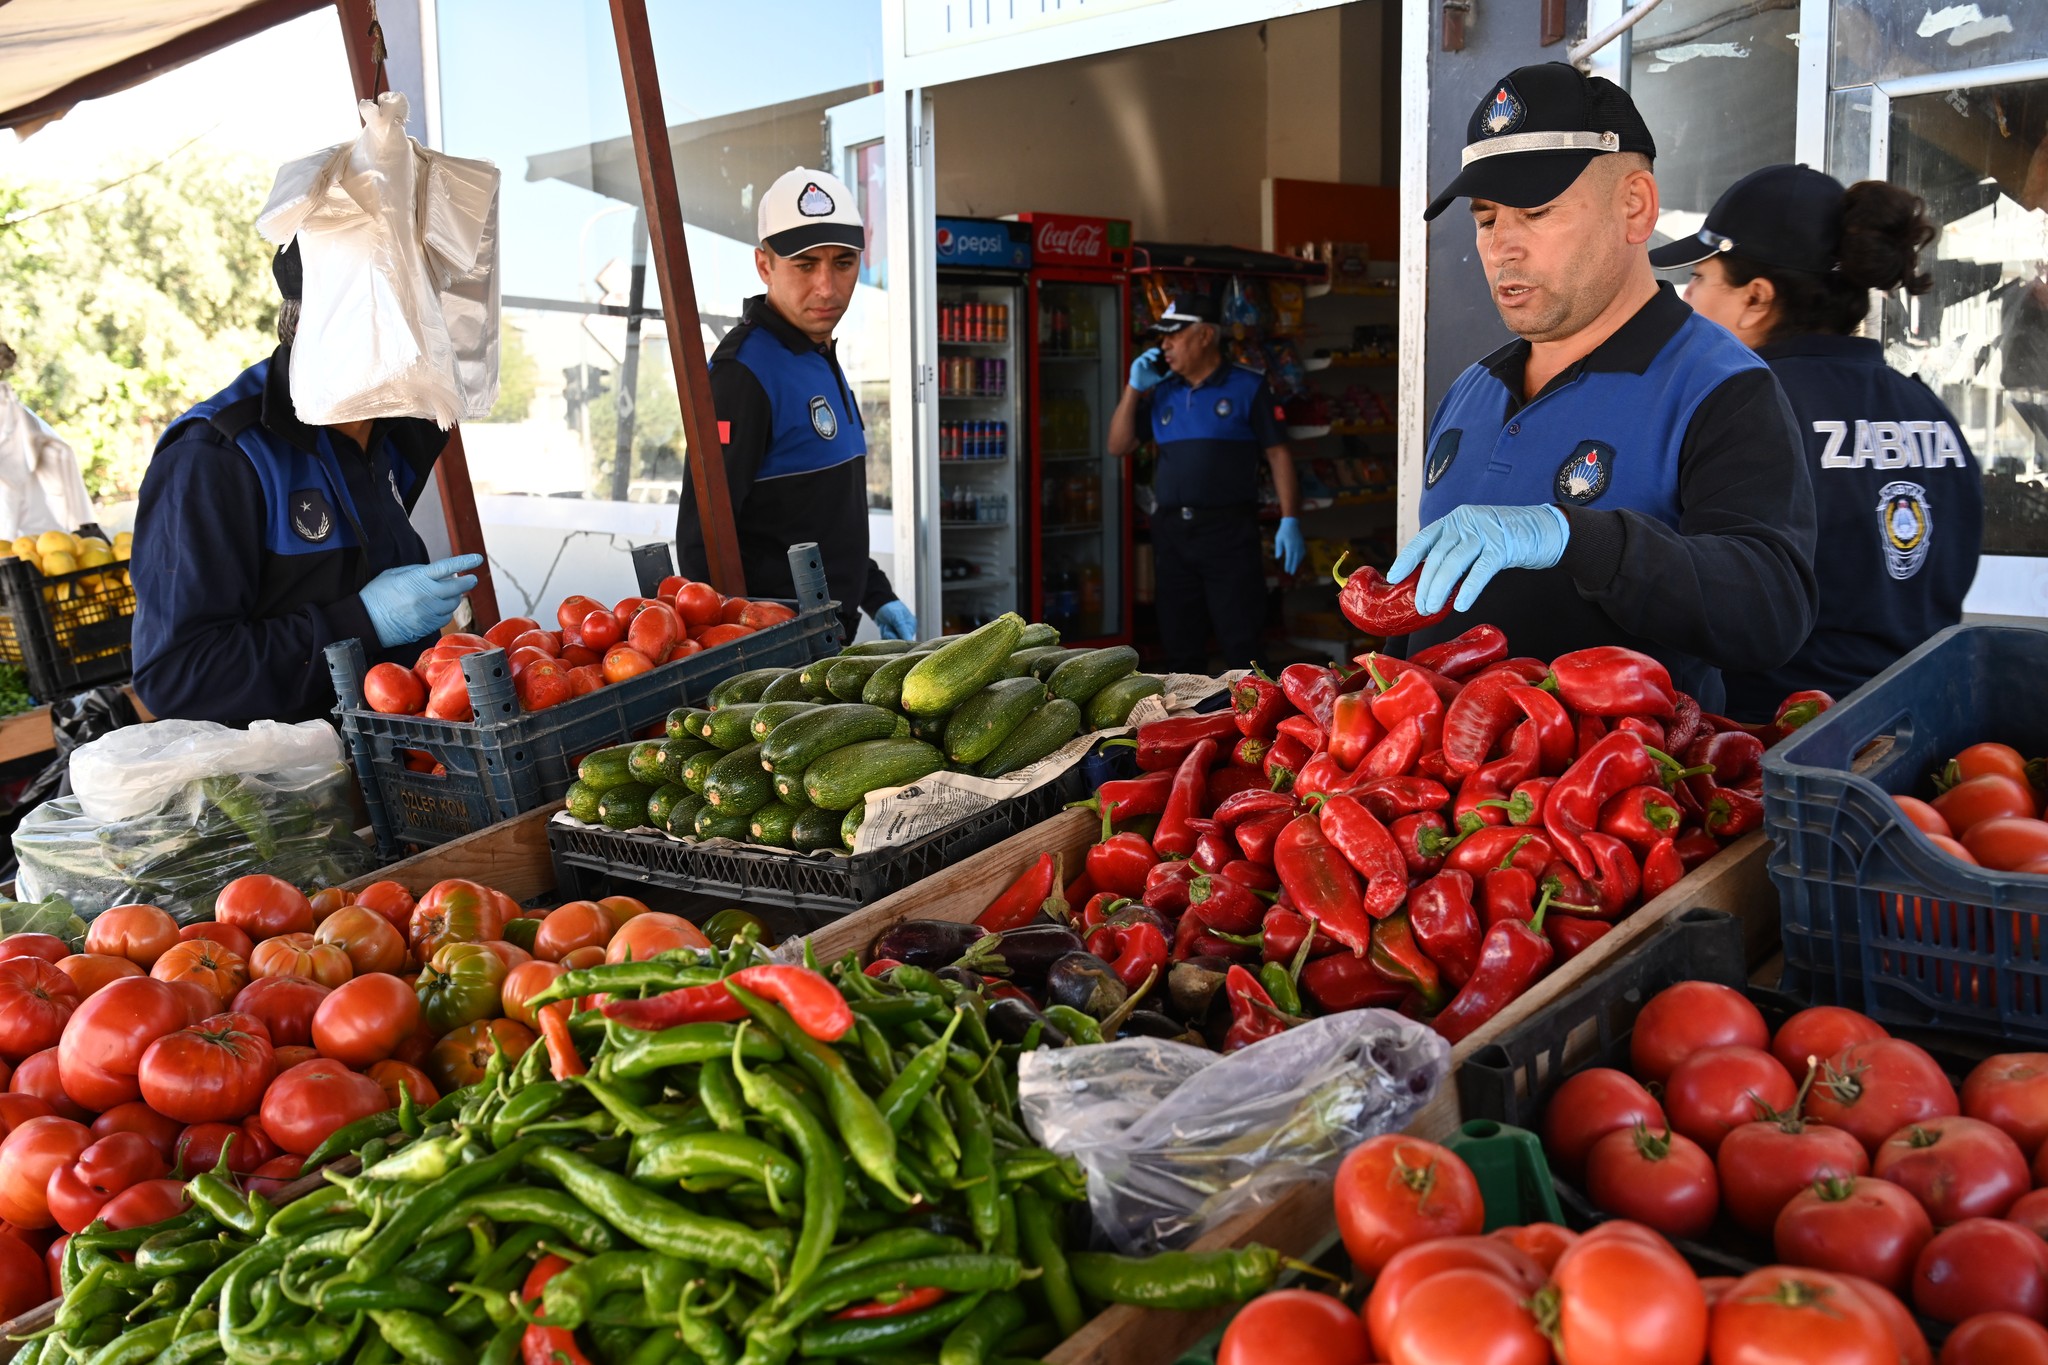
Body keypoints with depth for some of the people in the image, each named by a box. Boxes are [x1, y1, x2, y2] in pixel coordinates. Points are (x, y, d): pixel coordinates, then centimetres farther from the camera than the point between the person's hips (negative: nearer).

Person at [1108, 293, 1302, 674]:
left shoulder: (1247, 387, 0)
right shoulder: (1161, 393, 13)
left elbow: (1278, 454, -2)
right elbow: (1118, 446, 13)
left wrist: (1290, 519, -11)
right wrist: (1134, 388, 3)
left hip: (1229, 531, -5)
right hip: (1171, 531, 5)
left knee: (1242, 643, -5)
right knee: (1180, 644, 11)